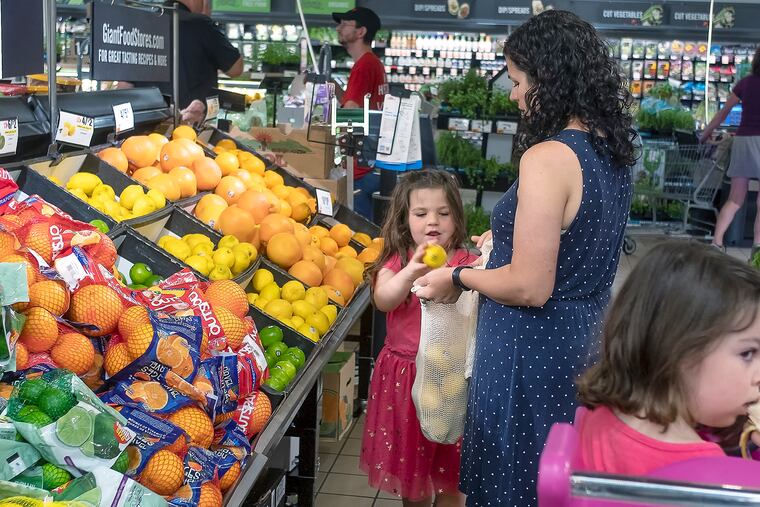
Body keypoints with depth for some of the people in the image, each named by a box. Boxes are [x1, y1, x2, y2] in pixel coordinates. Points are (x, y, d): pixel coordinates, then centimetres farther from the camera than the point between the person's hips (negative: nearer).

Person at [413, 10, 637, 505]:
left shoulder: (548, 158, -23)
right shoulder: (611, 149, 3)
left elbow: (530, 288, -24)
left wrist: (458, 277, -8)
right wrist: (504, 242, 25)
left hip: (535, 349, -8)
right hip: (586, 336, 8)